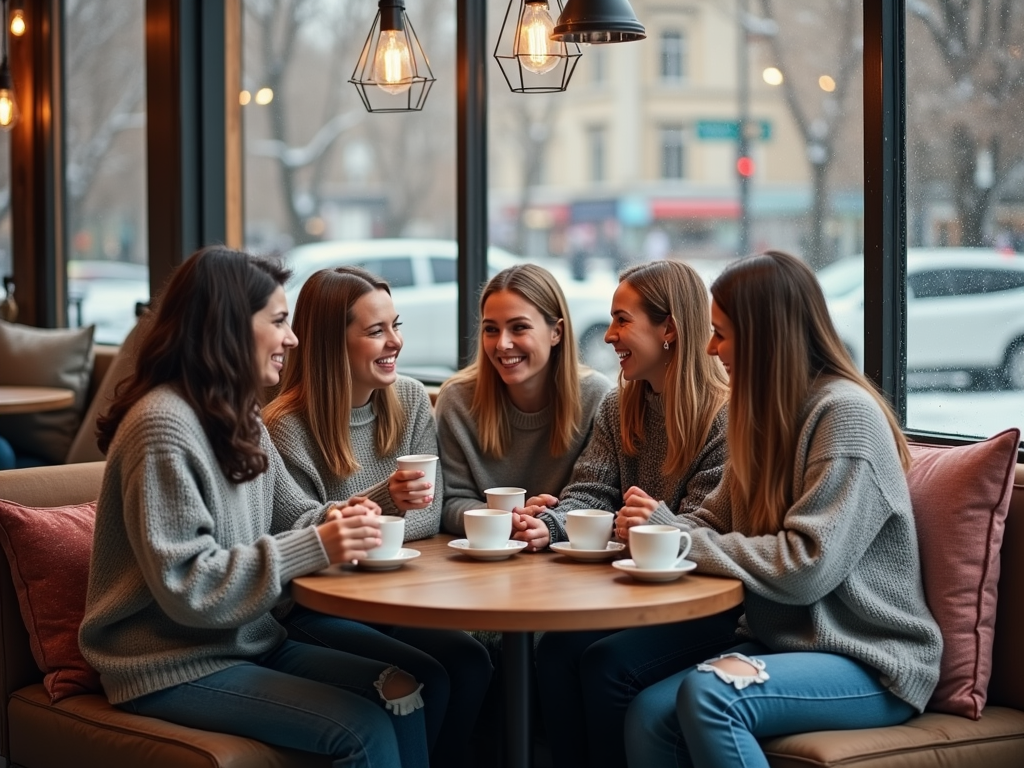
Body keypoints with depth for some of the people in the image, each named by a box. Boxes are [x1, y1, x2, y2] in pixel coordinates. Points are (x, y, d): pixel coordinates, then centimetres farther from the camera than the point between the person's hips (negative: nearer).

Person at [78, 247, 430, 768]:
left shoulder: (238, 417, 11)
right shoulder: (163, 426, -19)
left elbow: (290, 515, 15)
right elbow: (185, 587, -23)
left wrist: (336, 520, -8)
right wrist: (314, 547, -25)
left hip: (247, 642, 9)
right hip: (171, 668, -9)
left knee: (401, 691, -10)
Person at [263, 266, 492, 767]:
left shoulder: (411, 401, 4)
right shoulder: (287, 427, -13)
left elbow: (429, 518, 2)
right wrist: (381, 503, -27)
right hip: (315, 609, -5)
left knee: (470, 661, -20)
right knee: (426, 679, -25)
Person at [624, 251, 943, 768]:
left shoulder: (845, 414, -15)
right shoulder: (770, 416, 13)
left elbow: (806, 569, -22)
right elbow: (718, 520, 15)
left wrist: (684, 543, -15)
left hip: (870, 664, -7)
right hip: (782, 642, 7)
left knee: (708, 693, -32)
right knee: (649, 715, -20)